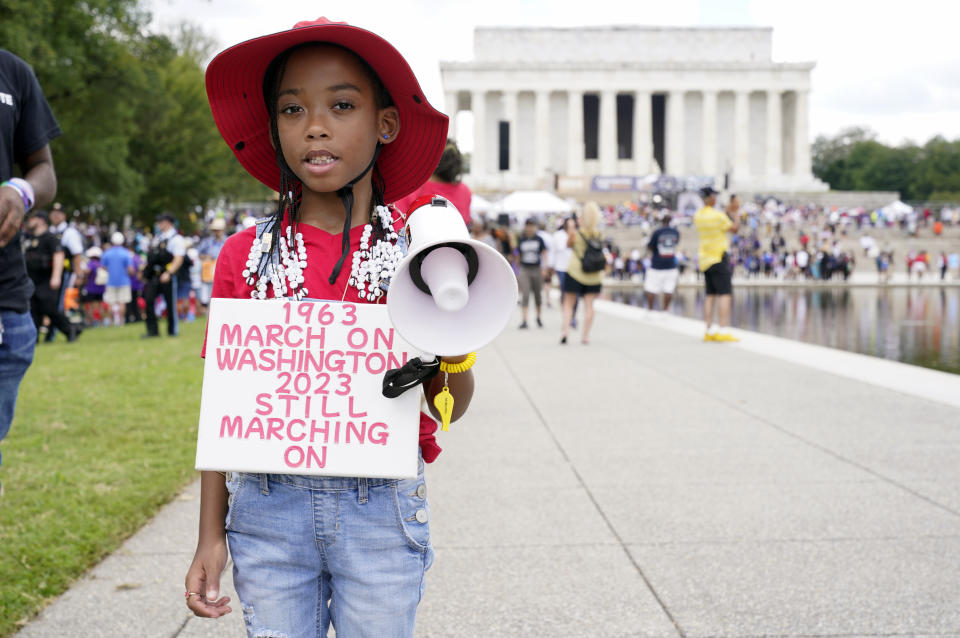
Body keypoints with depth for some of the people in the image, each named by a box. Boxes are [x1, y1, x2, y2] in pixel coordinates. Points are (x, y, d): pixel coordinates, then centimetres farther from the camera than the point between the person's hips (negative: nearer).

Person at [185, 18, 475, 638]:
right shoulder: (245, 255, -1)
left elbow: (449, 407, 3)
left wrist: (456, 355, -18)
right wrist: (211, 535, 3)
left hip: (381, 510, 0)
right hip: (268, 510, 1)